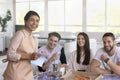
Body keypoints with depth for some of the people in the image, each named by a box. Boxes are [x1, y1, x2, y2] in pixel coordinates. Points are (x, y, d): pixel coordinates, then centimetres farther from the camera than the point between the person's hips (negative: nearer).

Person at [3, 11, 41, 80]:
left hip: (28, 74, 7)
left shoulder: (35, 40, 8)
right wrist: (29, 56, -21)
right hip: (15, 74, -7)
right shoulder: (19, 34, -14)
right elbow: (10, 54, -18)